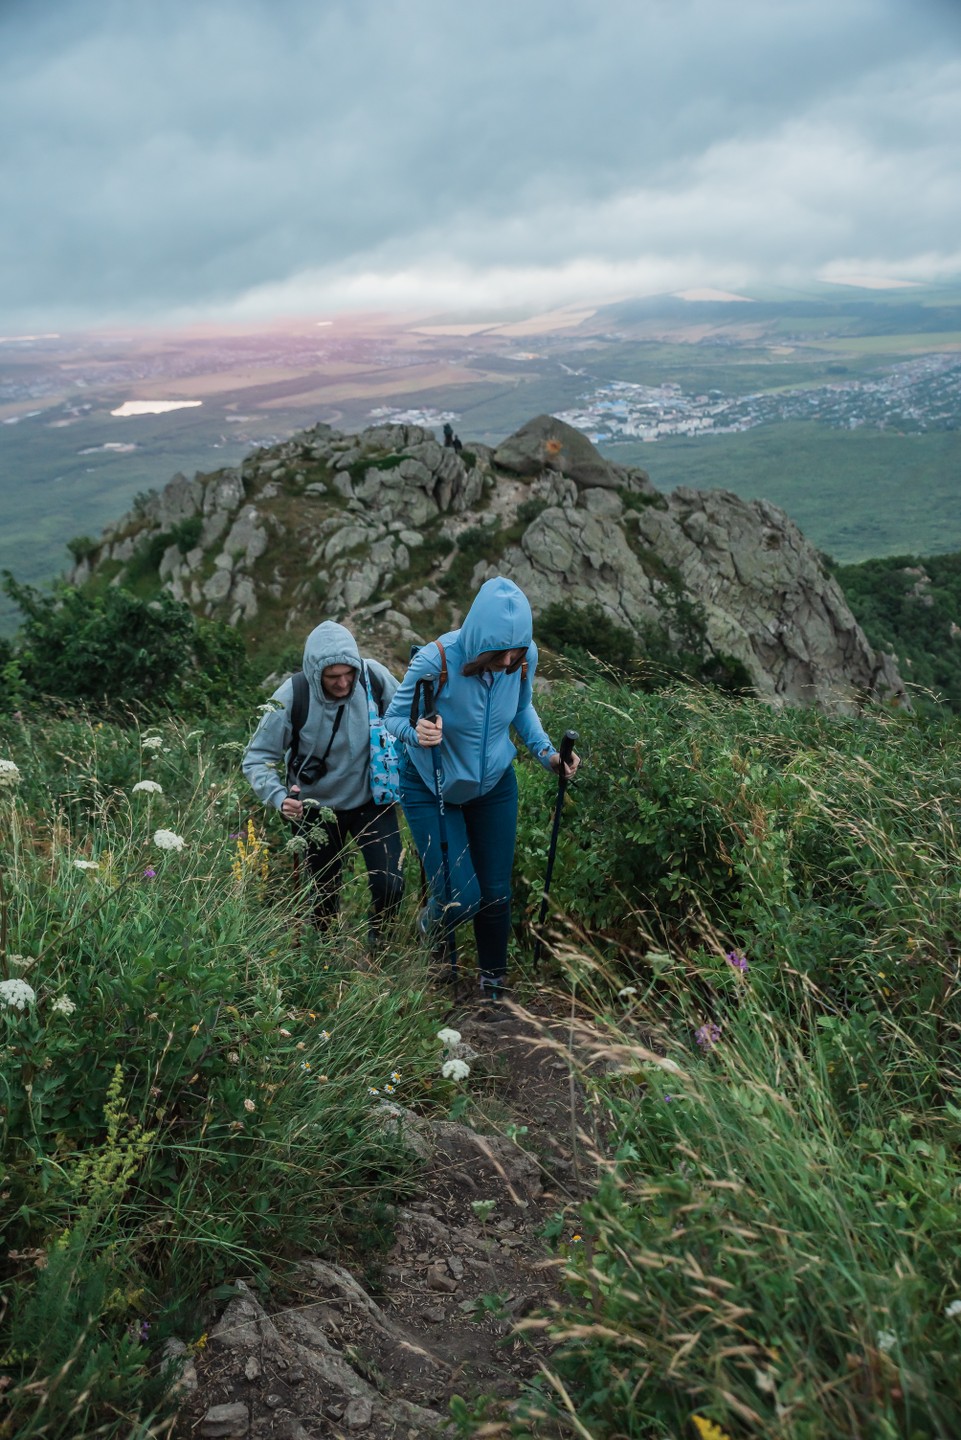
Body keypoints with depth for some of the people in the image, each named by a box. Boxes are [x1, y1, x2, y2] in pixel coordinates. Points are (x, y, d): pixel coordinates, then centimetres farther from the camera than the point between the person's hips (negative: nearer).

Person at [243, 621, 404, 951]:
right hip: (316, 808, -1)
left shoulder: (374, 677, -20)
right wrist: (279, 797, -36)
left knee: (390, 886, -8)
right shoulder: (292, 697, -26)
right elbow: (257, 758, -20)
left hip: (371, 800, 1)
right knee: (324, 894, 14)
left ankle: (375, 940, 26)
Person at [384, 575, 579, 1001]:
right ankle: (433, 920, 33)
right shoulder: (435, 661, -32)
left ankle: (493, 980, 36)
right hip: (432, 788, -3)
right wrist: (416, 732, -41)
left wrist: (546, 752, -11)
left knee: (496, 893, 9)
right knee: (461, 898, -7)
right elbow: (393, 718, -19)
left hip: (494, 785, 4)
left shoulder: (525, 657, -18)